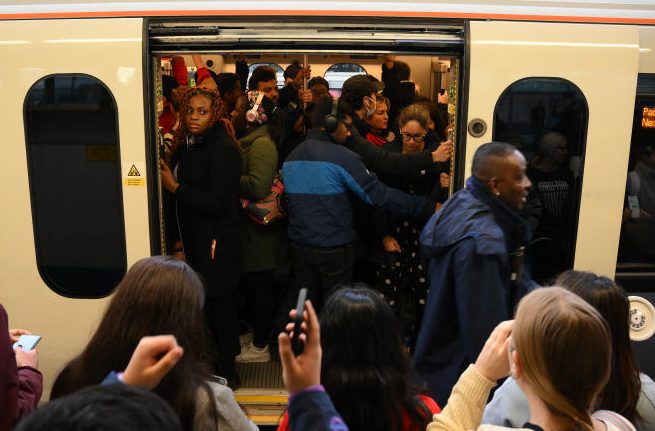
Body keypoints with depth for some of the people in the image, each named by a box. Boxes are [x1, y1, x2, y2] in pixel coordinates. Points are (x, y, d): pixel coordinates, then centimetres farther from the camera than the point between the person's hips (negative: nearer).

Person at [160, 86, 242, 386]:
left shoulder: (223, 148, -16)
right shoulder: (187, 145, 9)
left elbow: (216, 202, -22)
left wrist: (174, 187, -14)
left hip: (217, 242, -8)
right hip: (194, 238, 8)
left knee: (218, 303, 3)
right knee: (204, 302, 16)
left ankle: (227, 372, 19)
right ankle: (214, 362, 33)